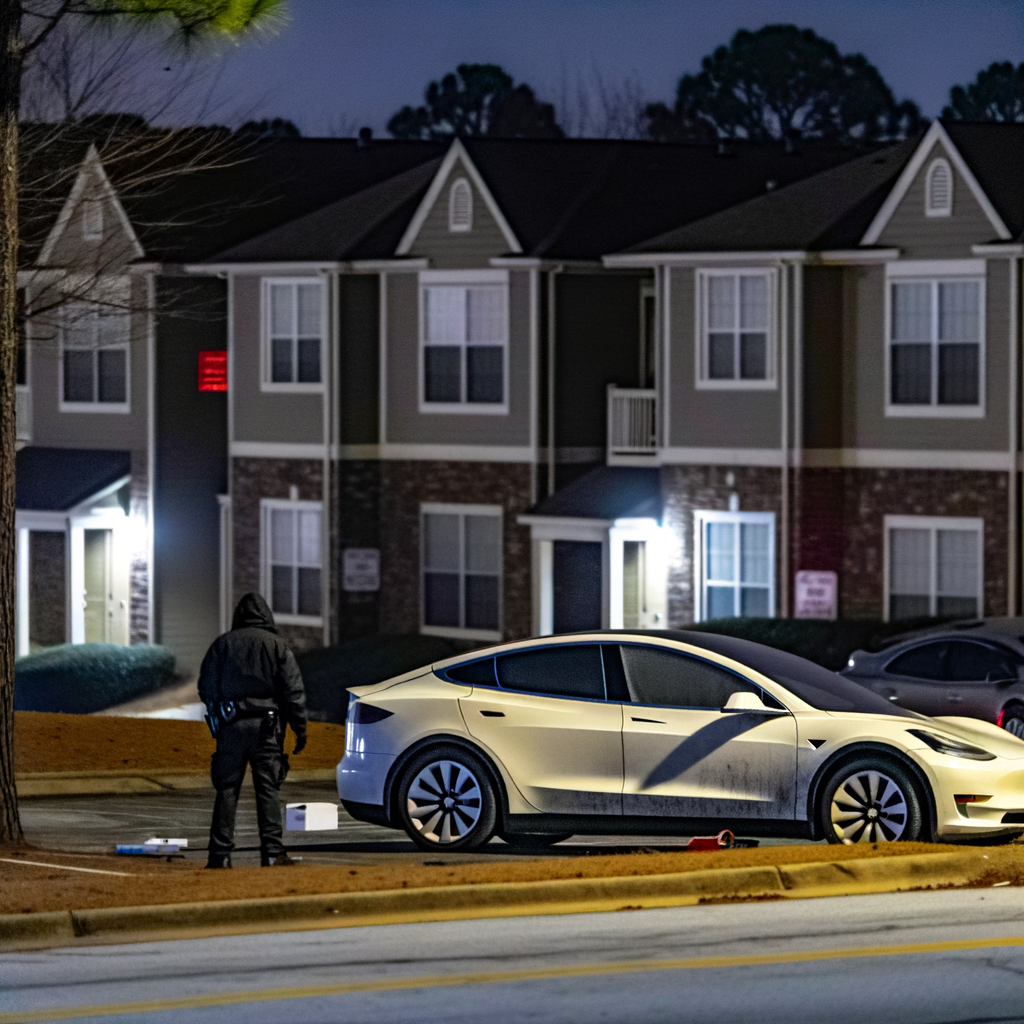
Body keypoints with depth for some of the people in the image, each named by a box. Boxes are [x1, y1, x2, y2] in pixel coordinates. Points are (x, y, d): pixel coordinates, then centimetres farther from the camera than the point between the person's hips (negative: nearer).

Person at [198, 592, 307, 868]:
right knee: (267, 789, 0)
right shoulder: (277, 646, 2)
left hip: (230, 726, 1)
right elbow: (293, 692, -1)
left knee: (227, 790, 4)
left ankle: (220, 854, 0)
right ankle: (273, 851, -5)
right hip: (266, 727, -1)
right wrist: (300, 729, 3)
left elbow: (206, 689, 10)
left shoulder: (222, 644, 6)